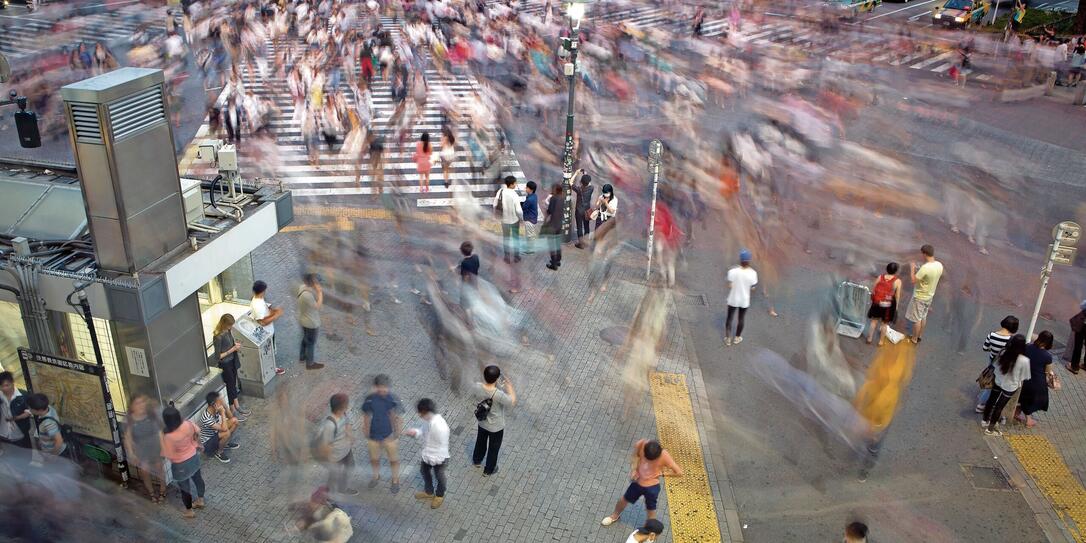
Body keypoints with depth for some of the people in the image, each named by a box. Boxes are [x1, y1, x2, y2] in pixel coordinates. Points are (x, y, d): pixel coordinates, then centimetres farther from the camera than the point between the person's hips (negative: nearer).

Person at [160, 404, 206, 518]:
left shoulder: (169, 437, -35)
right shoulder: (187, 424, -20)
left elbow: (169, 456, -23)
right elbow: (197, 432, 0)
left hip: (181, 465, -5)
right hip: (194, 457, 5)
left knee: (184, 487, 18)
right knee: (197, 478, 28)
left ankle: (189, 511, 39)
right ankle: (200, 500, 51)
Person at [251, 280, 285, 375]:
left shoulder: (259, 299, -5)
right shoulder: (258, 305, -35)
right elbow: (262, 322, -33)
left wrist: (274, 311, -7)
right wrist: (276, 316, -29)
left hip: (268, 331, 9)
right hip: (265, 333, -9)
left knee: (270, 351, 26)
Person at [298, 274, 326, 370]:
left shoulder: (303, 287, -9)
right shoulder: (307, 295, -39)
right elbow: (318, 306, -25)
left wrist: (317, 291, -5)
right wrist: (320, 292, -27)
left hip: (304, 320, 9)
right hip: (311, 323, -9)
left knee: (305, 339, 30)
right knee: (311, 343, 13)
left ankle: (302, 357, 52)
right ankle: (310, 364, 33)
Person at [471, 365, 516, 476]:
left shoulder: (477, 387, -27)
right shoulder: (499, 395, -40)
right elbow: (512, 403, -22)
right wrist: (509, 387, -12)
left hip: (482, 423, 4)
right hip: (496, 427, -4)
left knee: (481, 441, 33)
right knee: (493, 448, 23)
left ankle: (476, 461, 59)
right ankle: (488, 470, 45)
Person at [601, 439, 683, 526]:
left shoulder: (664, 456, -31)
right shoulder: (641, 444, -24)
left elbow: (679, 472, -24)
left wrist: (662, 474, -17)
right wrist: (633, 469, -15)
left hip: (652, 487, -4)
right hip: (637, 482, 4)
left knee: (651, 512, 15)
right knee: (625, 499, 26)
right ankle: (615, 515, 56)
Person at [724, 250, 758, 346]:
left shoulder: (733, 271, -23)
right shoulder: (752, 273, -19)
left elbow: (730, 286, -16)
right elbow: (752, 289, -10)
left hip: (733, 299, -1)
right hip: (744, 300, 1)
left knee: (729, 318, 18)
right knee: (741, 319, 20)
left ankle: (728, 338, 27)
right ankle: (737, 338, 36)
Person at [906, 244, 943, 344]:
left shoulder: (925, 267, -32)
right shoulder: (939, 265, -6)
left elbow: (913, 280, -24)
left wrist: (912, 268, -12)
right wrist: (918, 271, 9)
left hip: (920, 297, -8)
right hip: (929, 296, 8)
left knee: (917, 319, 9)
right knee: (923, 317, 23)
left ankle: (914, 338, 22)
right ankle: (919, 336, 37)